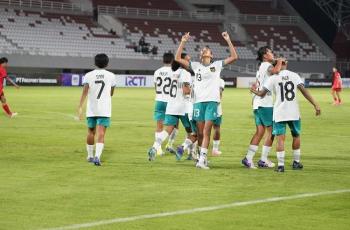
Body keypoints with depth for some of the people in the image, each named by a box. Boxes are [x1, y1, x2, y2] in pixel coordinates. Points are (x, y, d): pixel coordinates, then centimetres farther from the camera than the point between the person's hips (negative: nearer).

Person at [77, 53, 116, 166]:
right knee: (101, 134, -7)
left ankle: (90, 156, 31)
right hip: (105, 110, -2)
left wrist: (80, 107, -15)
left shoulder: (89, 75, 0)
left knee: (91, 132, 18)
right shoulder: (111, 76, 2)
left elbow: (85, 91, -11)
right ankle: (97, 156, -25)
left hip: (91, 109, 2)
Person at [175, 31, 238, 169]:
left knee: (206, 132, -11)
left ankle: (202, 160, -16)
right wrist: (183, 42, 1)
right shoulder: (195, 66, 12)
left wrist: (228, 41, -2)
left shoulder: (217, 65, 10)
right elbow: (177, 59, 7)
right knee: (200, 132, 5)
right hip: (198, 101, 2)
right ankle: (203, 157, 19)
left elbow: (234, 57, 3)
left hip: (212, 101, -2)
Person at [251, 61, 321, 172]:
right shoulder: (294, 76, 1)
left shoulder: (273, 78, -2)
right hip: (294, 113, 1)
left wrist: (255, 91, 20)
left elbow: (262, 93, -2)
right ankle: (296, 162, 27)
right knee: (296, 136, 19)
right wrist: (315, 105, -8)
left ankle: (281, 165, -9)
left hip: (279, 114, -1)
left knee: (280, 139, -1)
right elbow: (304, 91, -8)